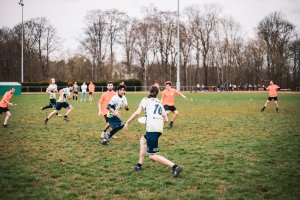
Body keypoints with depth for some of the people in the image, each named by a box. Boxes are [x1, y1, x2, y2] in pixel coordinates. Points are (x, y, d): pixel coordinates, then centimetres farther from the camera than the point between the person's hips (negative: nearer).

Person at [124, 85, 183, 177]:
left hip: (151, 128, -7)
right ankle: (139, 164, 31)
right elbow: (166, 119, 18)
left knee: (152, 156, -4)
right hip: (159, 128, 7)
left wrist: (127, 122, 0)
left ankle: (175, 166, -18)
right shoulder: (159, 103, 25)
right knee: (143, 140, 33)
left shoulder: (145, 100, 10)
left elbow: (137, 112, -4)